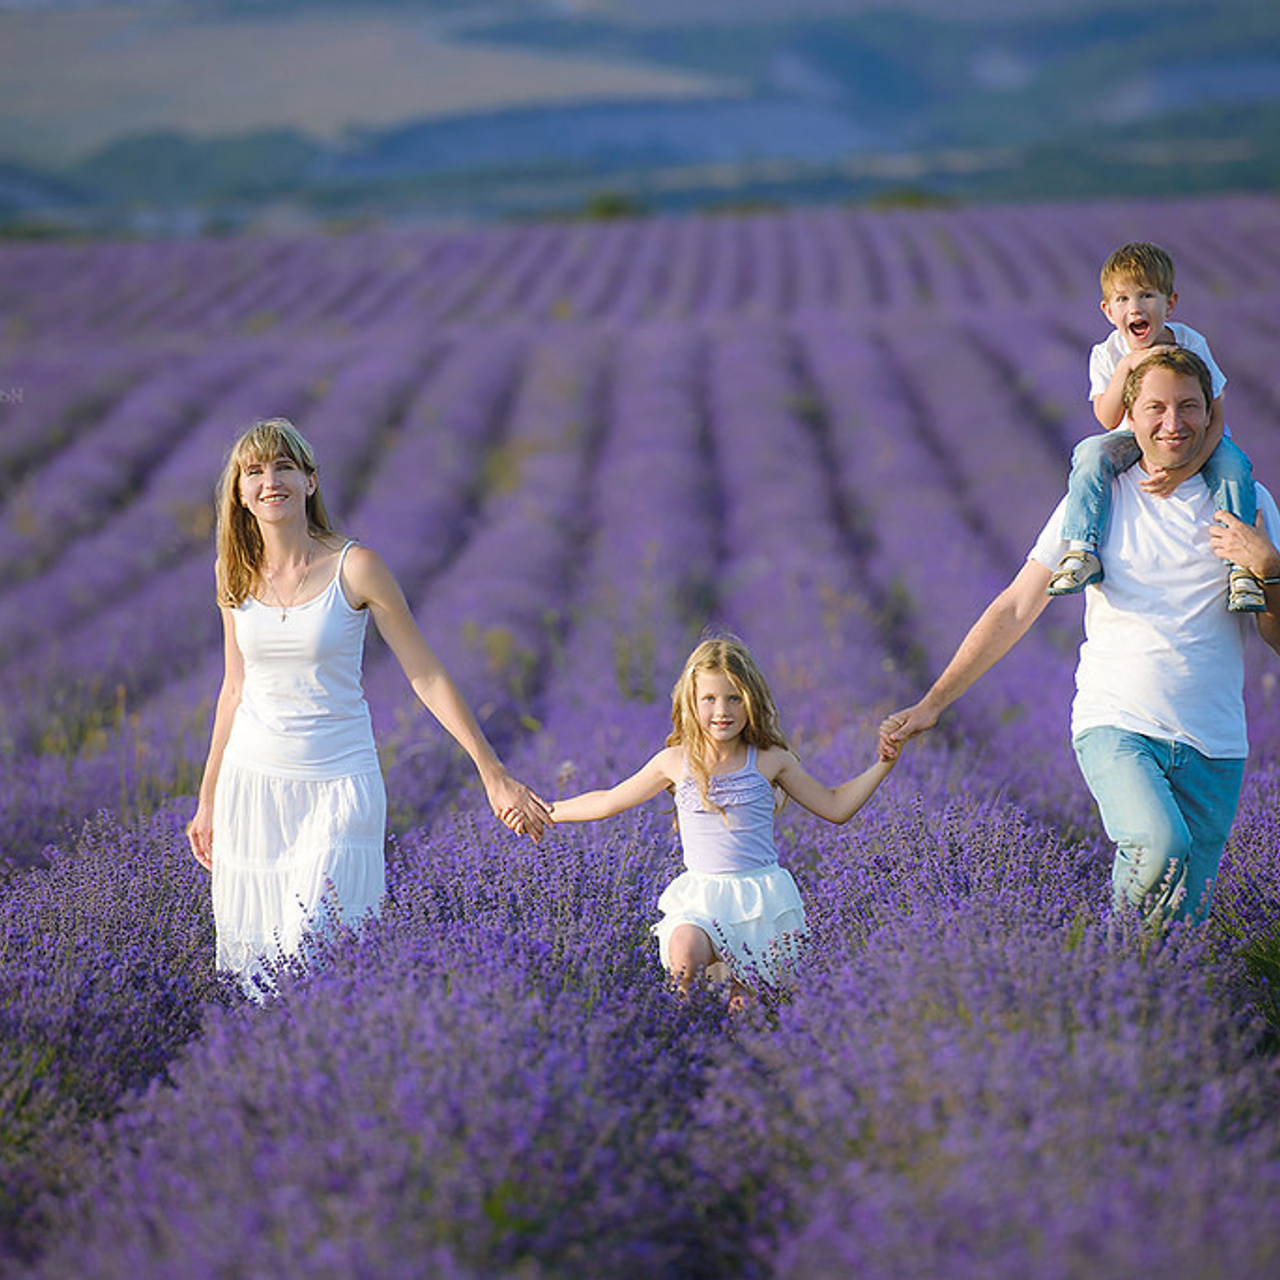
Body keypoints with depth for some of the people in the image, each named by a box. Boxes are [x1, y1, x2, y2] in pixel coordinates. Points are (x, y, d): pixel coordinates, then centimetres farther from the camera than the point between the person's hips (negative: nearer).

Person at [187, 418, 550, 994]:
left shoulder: (354, 568, -8)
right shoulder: (237, 574, 4)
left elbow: (427, 676, -5)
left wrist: (494, 775, -7)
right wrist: (208, 800, 19)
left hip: (337, 780, -4)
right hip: (252, 781, 4)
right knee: (252, 957, 5)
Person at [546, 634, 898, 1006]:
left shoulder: (770, 761, 3)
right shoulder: (675, 762, 4)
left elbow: (835, 807, 11)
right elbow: (608, 802, 16)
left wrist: (883, 765, 1)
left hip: (762, 894, 1)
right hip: (700, 897, -1)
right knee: (684, 953, -32)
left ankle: (734, 977, 23)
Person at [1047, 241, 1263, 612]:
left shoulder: (1191, 345, -17)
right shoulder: (1106, 355, -12)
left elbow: (1214, 416, -19)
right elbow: (1108, 420, -22)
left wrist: (1183, 469, -36)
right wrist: (1127, 365, -37)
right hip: (1135, 439, 1)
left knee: (1231, 463, -32)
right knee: (1092, 453, -30)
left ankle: (1241, 566, -30)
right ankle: (1082, 552, -32)